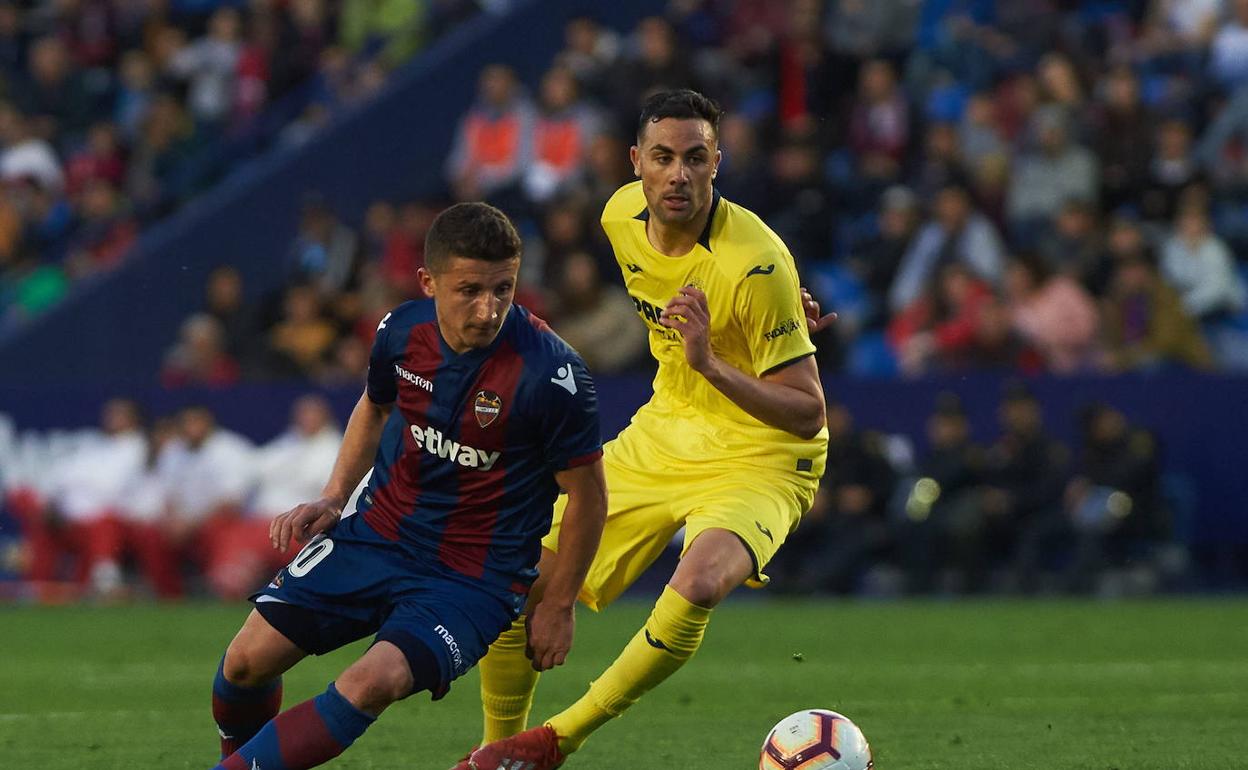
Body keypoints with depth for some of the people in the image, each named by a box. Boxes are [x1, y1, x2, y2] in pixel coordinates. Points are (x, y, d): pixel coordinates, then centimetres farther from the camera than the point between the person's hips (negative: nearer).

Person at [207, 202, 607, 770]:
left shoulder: (550, 373, -22)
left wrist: (558, 605, -3)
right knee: (251, 657, -8)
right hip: (377, 535, 5)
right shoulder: (403, 331, -6)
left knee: (376, 681, -30)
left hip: (475, 578, -5)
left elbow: (587, 491, -9)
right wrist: (332, 499, 8)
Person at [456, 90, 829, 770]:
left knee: (698, 582, -36)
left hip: (760, 456, -6)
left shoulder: (756, 265, -25)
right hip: (661, 434, 6)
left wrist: (710, 364, -35)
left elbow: (807, 415, -23)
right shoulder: (622, 217, -6)